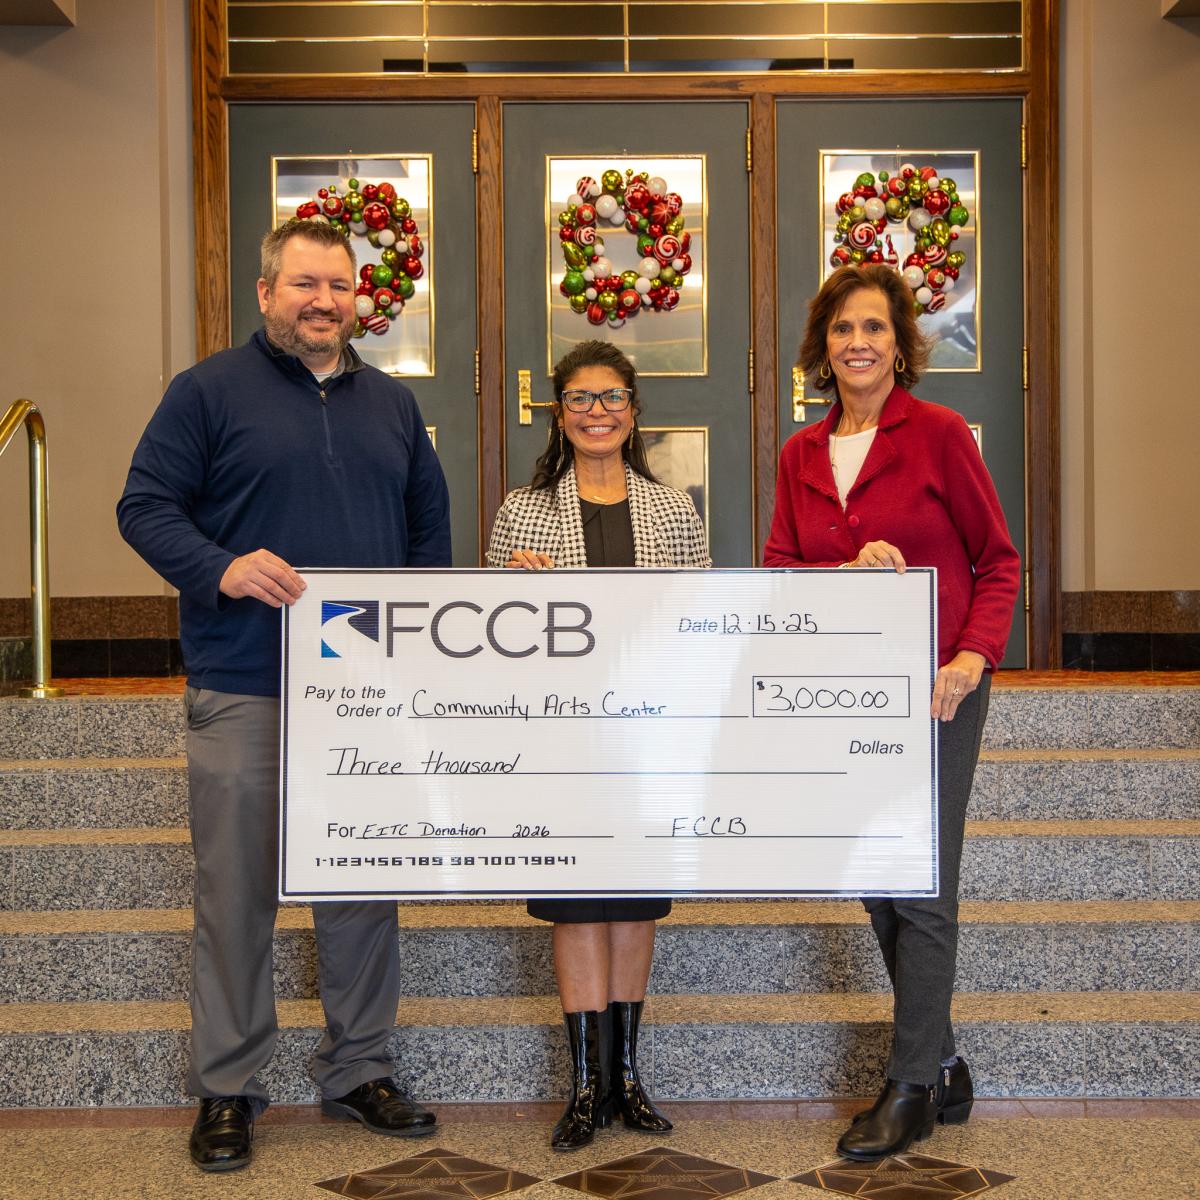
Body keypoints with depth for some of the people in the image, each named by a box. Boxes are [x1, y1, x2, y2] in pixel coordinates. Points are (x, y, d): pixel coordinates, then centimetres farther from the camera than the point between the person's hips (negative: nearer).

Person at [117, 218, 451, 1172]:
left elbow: (430, 522, 21)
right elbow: (146, 505, -5)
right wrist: (220, 569, -22)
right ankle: (229, 1089, 14)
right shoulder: (210, 391, 1)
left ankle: (360, 1072, 24)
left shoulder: (392, 404, 16)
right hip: (243, 691, -4)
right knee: (237, 892, 1)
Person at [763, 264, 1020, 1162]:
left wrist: (971, 660, -16)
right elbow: (776, 573, 4)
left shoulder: (937, 433, -5)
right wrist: (850, 570, -15)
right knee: (879, 889, 12)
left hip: (932, 687, -5)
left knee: (920, 891, -1)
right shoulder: (801, 456, 9)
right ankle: (942, 1066, 28)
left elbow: (999, 560, -3)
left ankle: (912, 1089, 11)